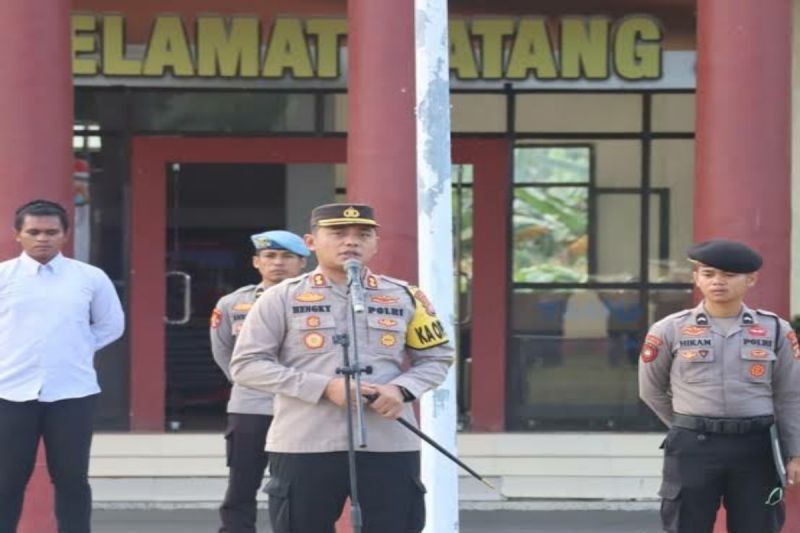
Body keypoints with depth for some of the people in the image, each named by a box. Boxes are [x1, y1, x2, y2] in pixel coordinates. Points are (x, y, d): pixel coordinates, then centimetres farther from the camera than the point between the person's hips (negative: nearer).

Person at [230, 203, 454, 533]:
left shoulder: (404, 297, 9)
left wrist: (401, 389, -8)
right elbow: (247, 365, -4)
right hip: (304, 447, -2)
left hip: (390, 446, 2)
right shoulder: (282, 298, 1)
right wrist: (324, 387, -15)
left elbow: (436, 357, 15)